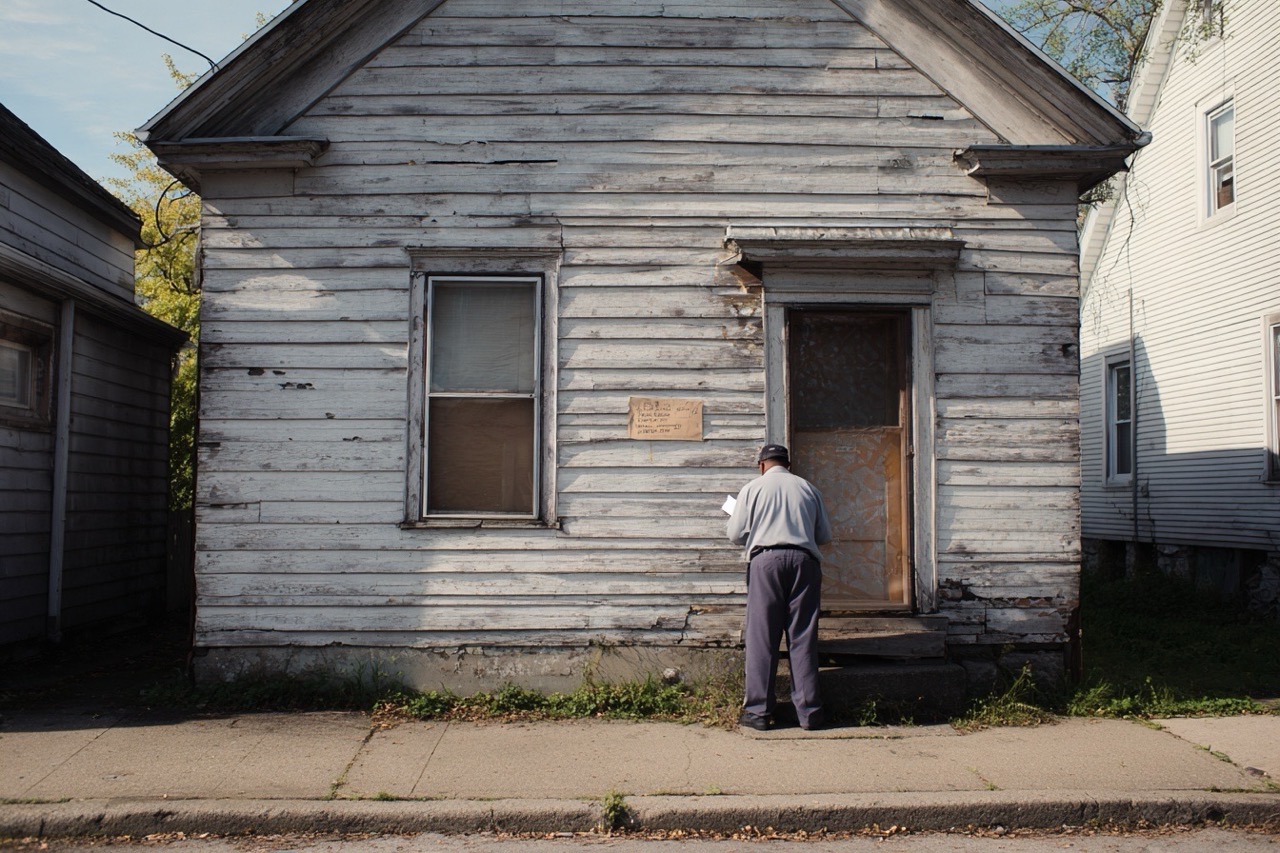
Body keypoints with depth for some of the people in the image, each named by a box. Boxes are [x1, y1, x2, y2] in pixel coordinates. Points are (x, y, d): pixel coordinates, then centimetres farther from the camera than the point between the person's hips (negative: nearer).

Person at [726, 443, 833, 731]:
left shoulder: (753, 488, 8)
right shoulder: (807, 488, 13)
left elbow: (736, 535, 5)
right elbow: (825, 535, 16)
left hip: (766, 559, -2)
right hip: (804, 561, 2)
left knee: (761, 637, 1)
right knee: (803, 638, 5)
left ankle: (758, 711, 2)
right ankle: (809, 711, 8)